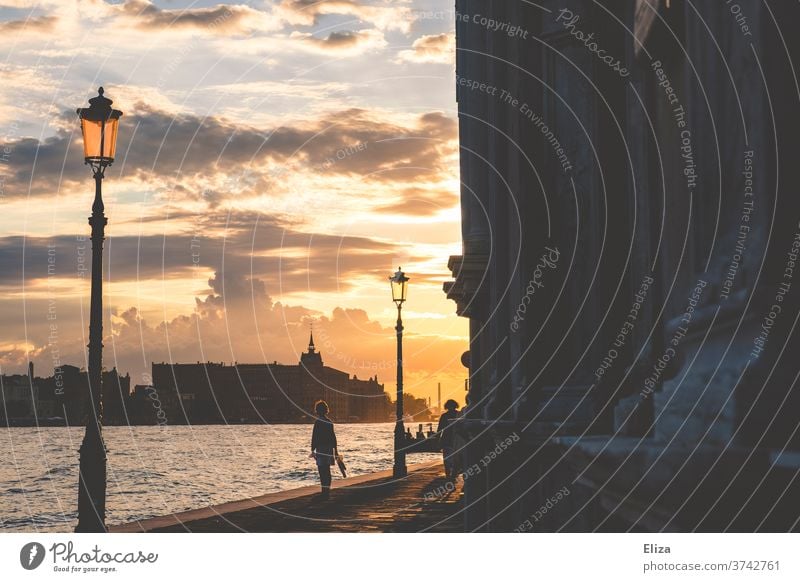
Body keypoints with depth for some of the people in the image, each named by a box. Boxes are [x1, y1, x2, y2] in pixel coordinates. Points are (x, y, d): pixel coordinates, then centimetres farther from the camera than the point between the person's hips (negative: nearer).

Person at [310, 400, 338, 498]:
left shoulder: (318, 422, -12)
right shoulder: (329, 422, 11)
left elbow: (314, 437, -14)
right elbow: (333, 437, 15)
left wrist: (313, 450, -11)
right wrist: (335, 450, 21)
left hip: (321, 450, -7)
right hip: (329, 450, 7)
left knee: (322, 471, -7)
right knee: (327, 471, 15)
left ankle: (325, 491, -10)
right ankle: (327, 492, 21)